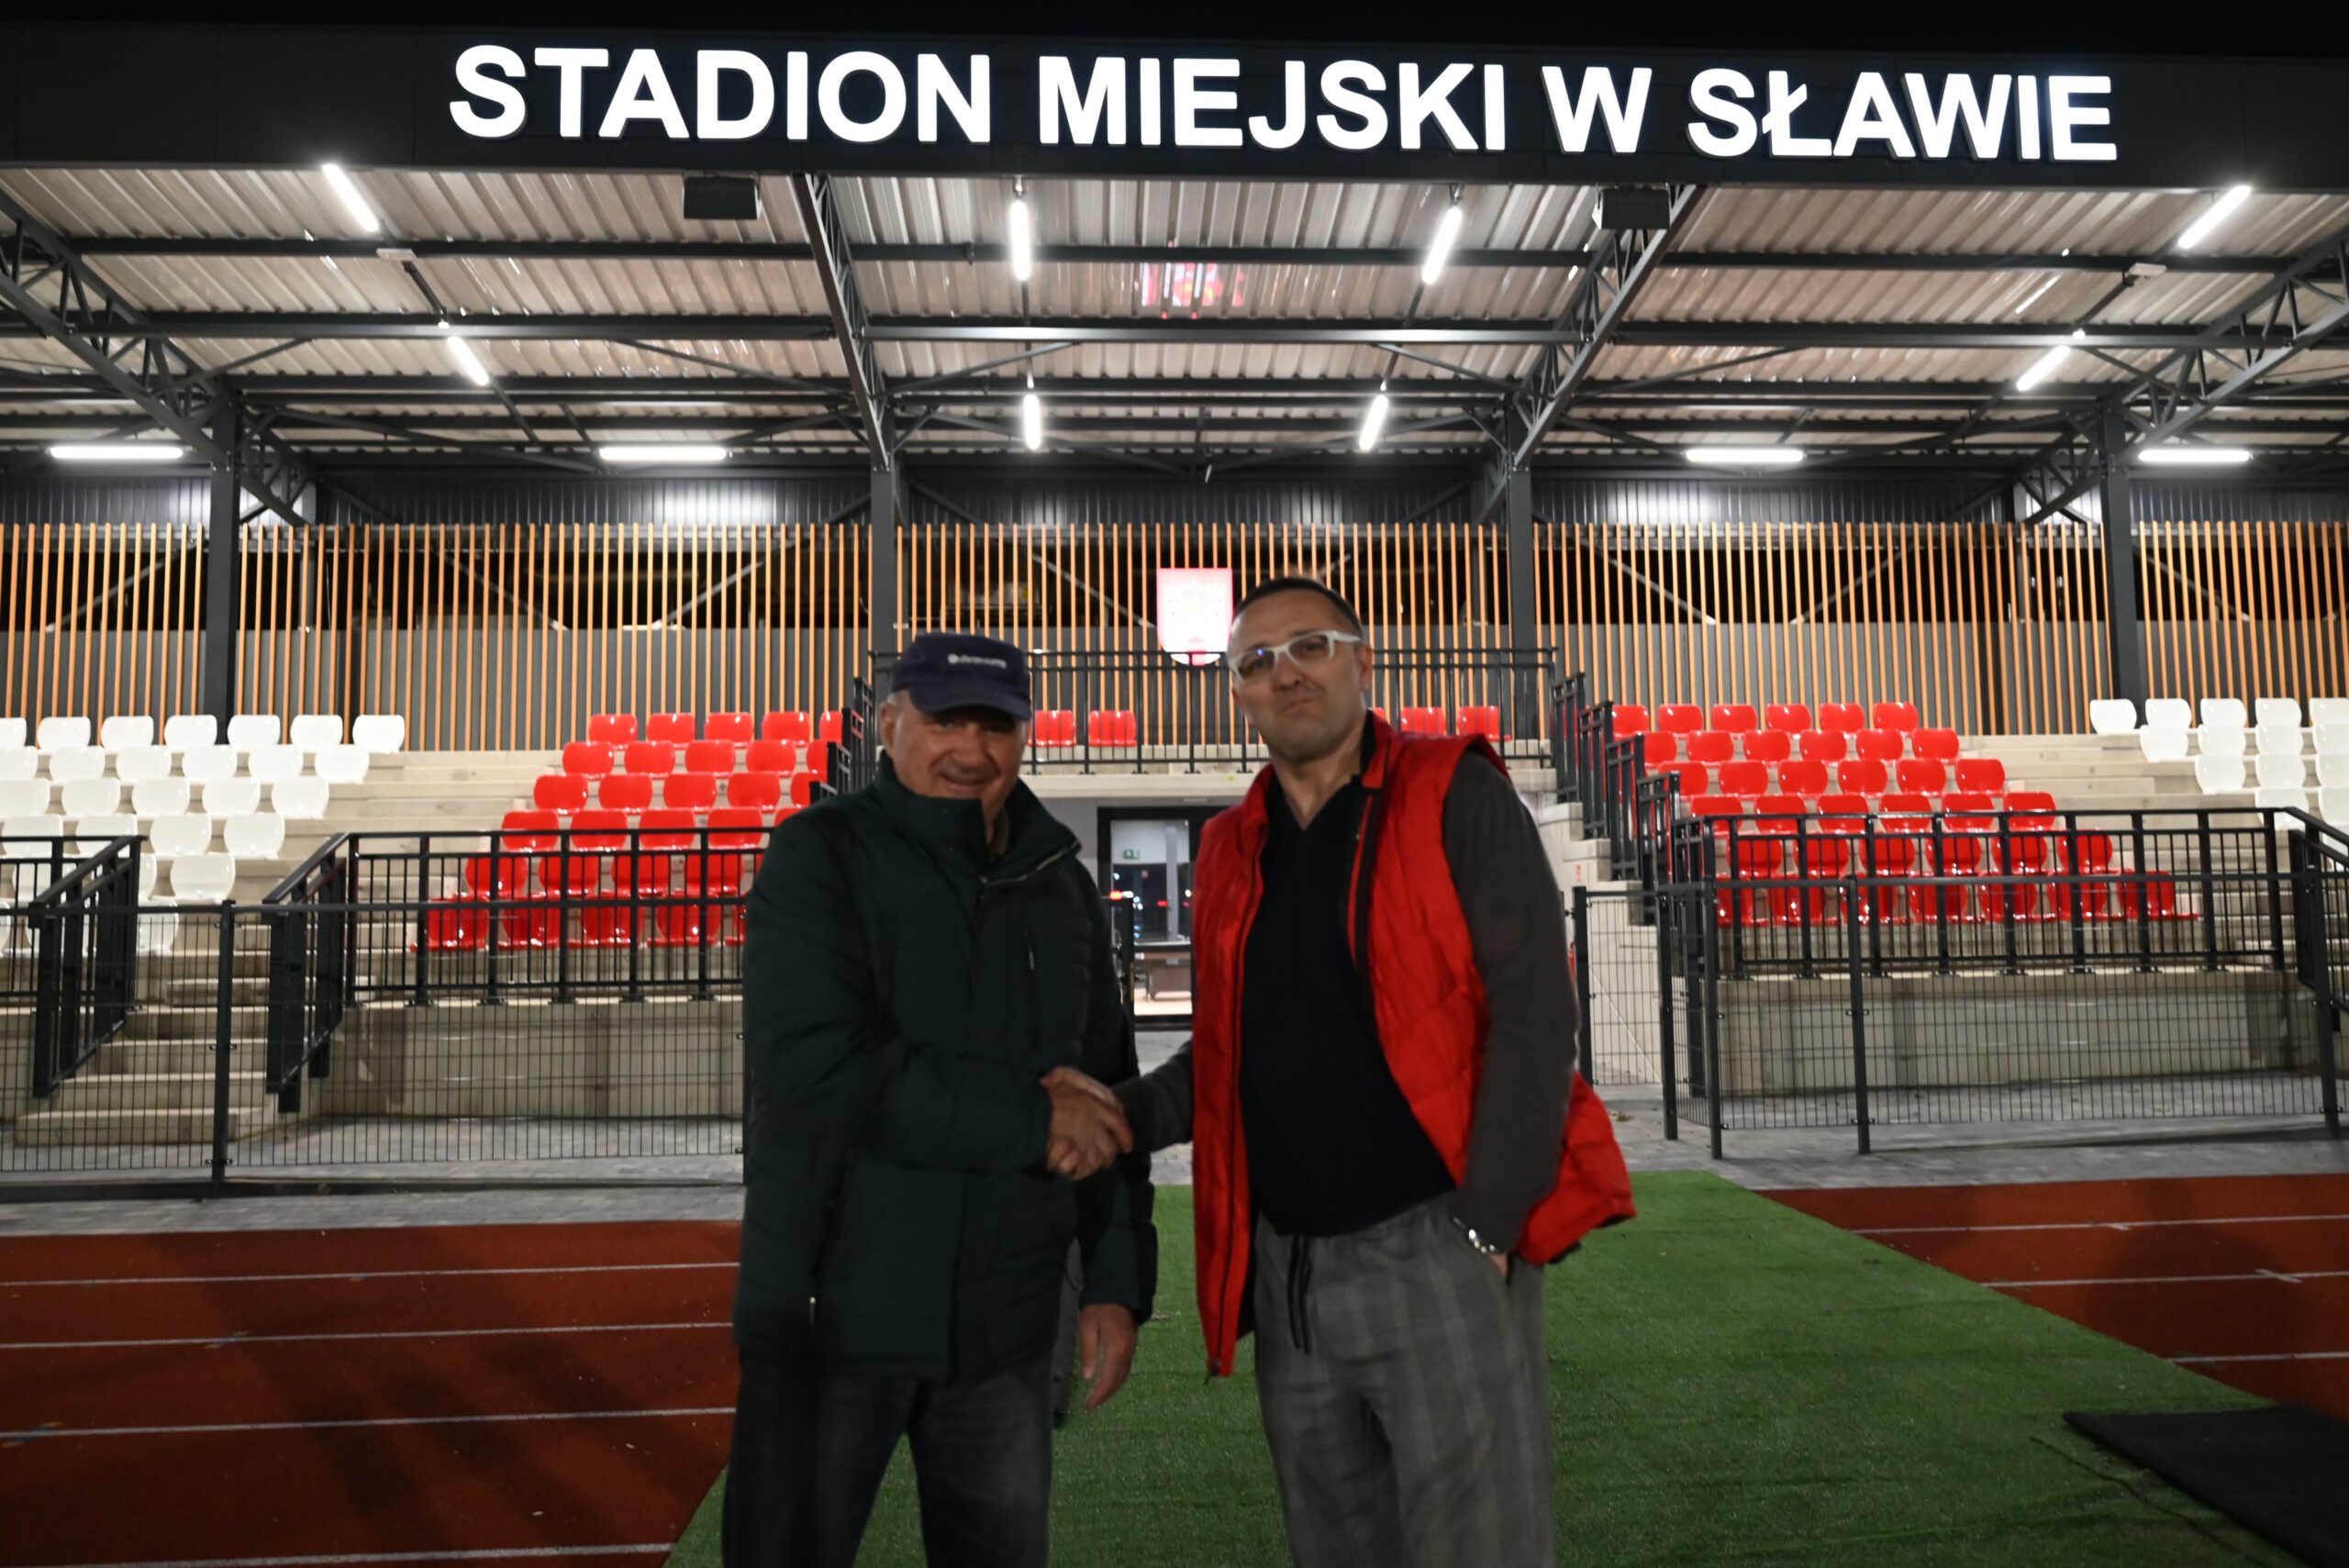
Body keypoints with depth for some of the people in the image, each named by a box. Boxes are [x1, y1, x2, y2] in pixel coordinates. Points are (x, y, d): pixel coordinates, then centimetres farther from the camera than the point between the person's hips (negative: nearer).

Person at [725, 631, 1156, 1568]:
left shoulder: (1061, 886, 8)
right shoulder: (821, 855, -7)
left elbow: (1108, 1101, 12)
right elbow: (810, 1071, -22)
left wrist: (1119, 1279, 6)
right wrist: (1031, 1118, -19)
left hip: (1006, 1328, 4)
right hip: (832, 1314, -4)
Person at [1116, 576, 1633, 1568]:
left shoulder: (1455, 797, -4)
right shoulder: (1230, 852, 12)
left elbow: (1533, 1009, -10)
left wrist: (1487, 1227, -16)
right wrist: (1125, 1114, -3)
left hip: (1436, 1250, -5)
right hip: (1285, 1271, 6)